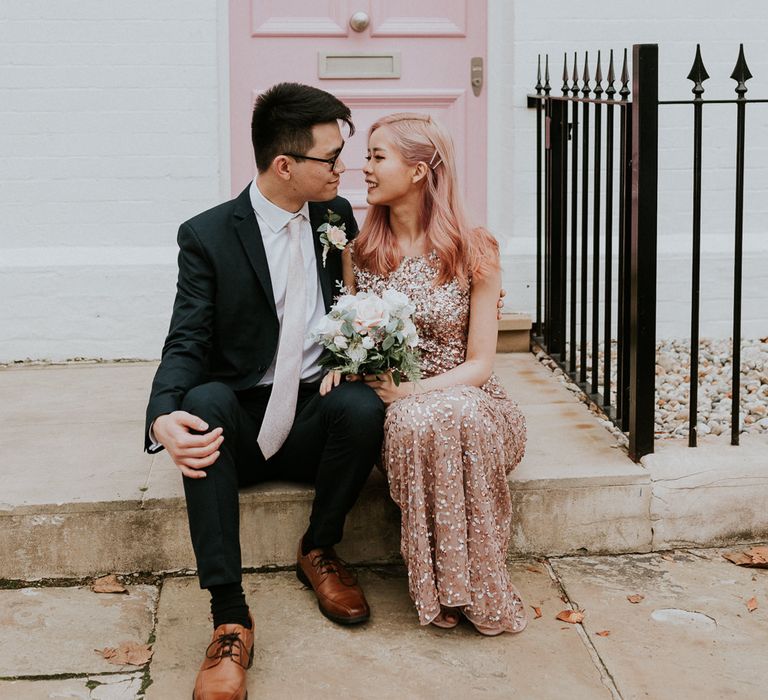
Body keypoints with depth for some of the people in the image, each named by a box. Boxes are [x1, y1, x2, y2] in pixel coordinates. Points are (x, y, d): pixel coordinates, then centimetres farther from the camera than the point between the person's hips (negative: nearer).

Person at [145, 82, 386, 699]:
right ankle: (230, 619, -36)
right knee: (207, 400, -36)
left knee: (363, 406, -31)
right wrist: (164, 418, -32)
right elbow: (186, 345, -10)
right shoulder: (208, 236, -6)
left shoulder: (338, 216, 6)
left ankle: (319, 551, -4)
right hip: (239, 425, -2)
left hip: (314, 420, 2)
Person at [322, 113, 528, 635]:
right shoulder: (359, 252, 7)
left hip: (468, 402, -1)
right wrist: (343, 366, -7)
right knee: (418, 425, -37)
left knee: (454, 419, -39)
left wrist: (412, 391, -22)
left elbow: (479, 363, -5)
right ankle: (443, 587, -21)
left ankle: (477, 583, -22)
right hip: (395, 409, 1)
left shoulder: (473, 251, -2)